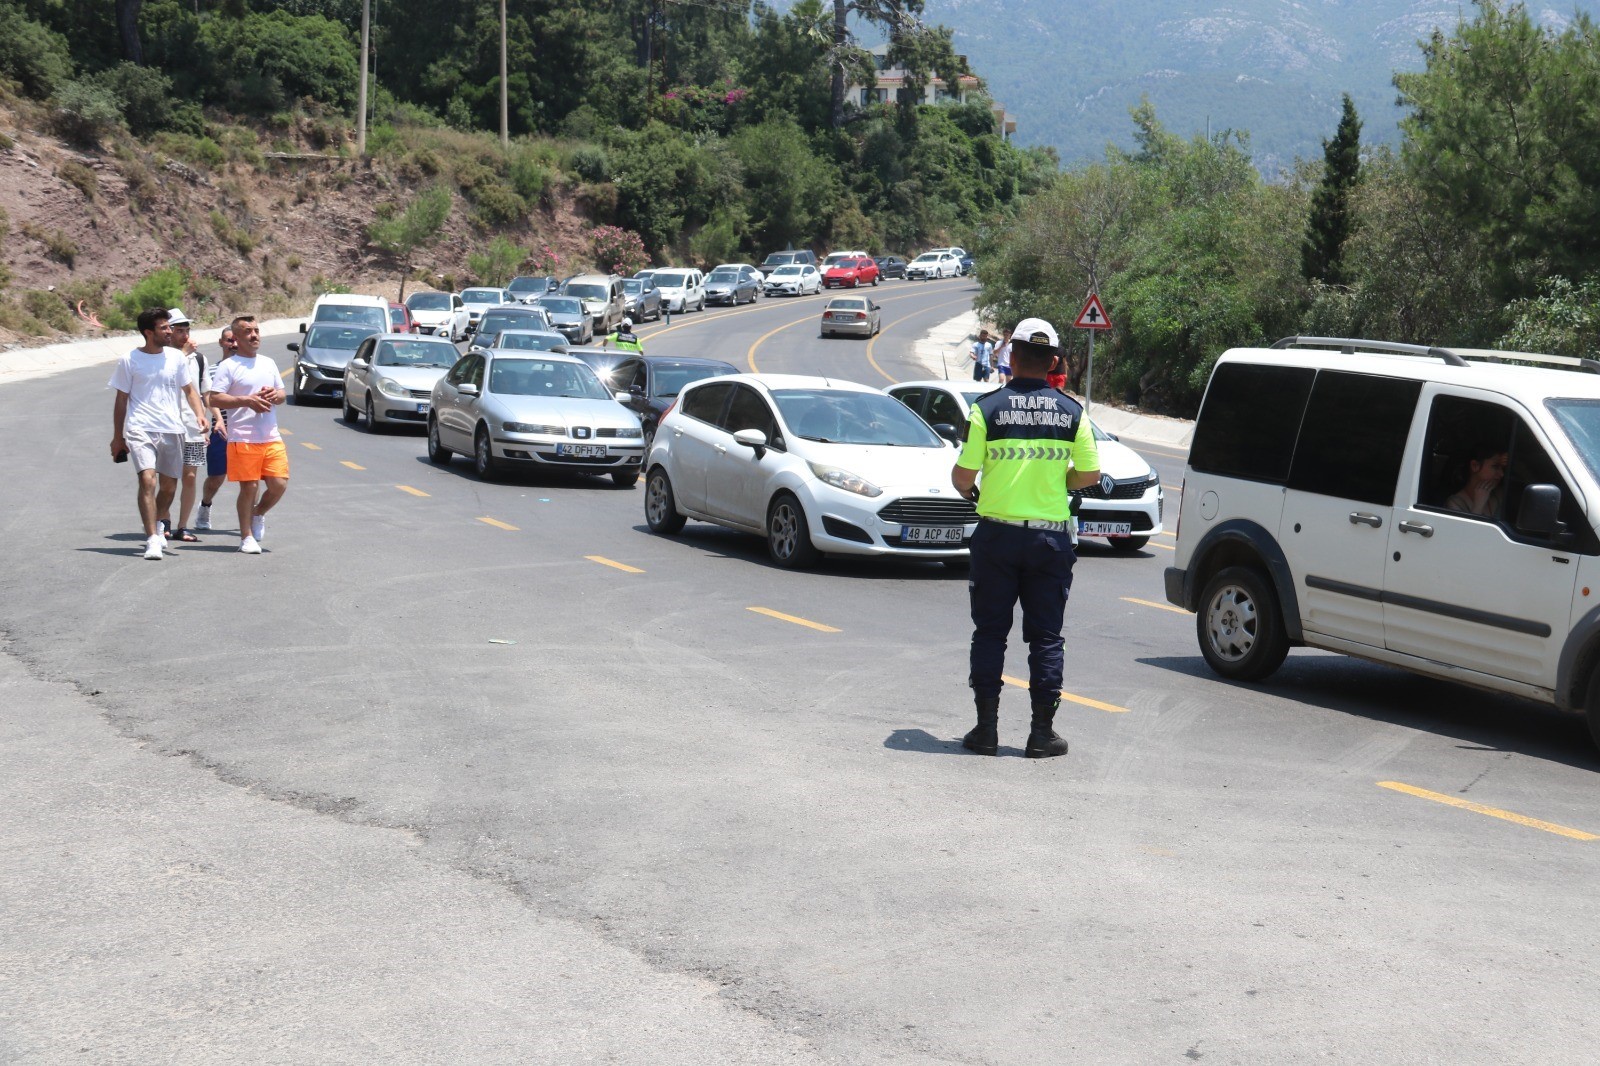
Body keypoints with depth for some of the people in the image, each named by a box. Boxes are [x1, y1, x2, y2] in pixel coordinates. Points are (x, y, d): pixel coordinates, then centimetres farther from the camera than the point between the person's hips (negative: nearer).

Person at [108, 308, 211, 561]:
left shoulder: (176, 357, 8)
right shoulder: (129, 360, 1)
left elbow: (189, 390, 16)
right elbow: (121, 399, 7)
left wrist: (199, 414, -3)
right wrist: (117, 437, 8)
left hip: (172, 430, 4)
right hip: (140, 430, -4)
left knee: (169, 486, 12)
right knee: (147, 480, -20)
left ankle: (156, 524, 39)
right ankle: (152, 539, -21)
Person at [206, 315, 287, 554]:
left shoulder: (268, 363, 17)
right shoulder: (228, 366, -2)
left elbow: (282, 394, 24)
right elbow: (214, 399, -10)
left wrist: (275, 395, 0)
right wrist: (247, 401, -18)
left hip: (272, 438, 5)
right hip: (243, 438, -5)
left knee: (279, 485, 0)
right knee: (249, 488, -2)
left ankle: (259, 515, 28)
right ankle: (246, 537, 12)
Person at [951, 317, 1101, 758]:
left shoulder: (988, 408, -7)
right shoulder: (1072, 412, -1)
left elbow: (963, 475, -7)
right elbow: (1089, 474, 4)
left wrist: (968, 490, 17)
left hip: (997, 534, -1)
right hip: (1051, 536, 1)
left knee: (990, 633, 8)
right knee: (1046, 637, 7)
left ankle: (987, 728, 8)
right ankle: (1043, 732, 7)